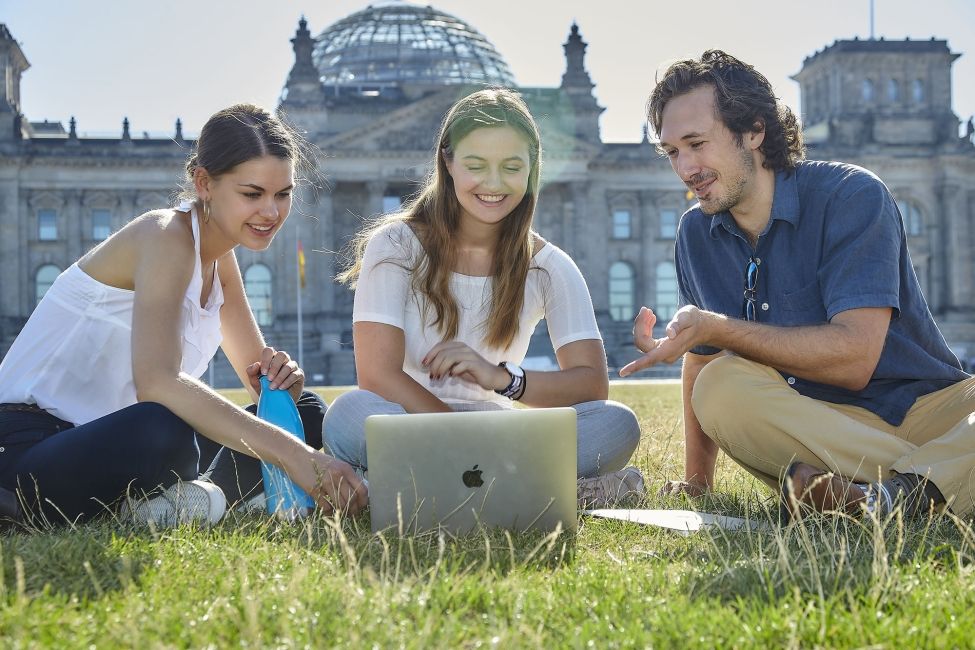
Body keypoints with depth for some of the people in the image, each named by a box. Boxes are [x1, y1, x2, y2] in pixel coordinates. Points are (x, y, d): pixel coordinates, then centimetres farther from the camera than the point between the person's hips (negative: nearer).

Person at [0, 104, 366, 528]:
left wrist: (282, 377, -13)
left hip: (113, 447, 9)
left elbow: (257, 374, 14)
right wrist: (291, 454, -41)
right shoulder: (165, 237, -17)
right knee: (164, 428, -41)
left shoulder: (219, 257, 11)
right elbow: (156, 380, -34)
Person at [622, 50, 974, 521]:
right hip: (809, 423, 4)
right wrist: (695, 481, 12)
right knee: (720, 387, -29)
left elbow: (853, 358, -21)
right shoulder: (695, 234, 8)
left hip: (926, 408, -4)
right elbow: (701, 365, 18)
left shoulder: (851, 196, -11)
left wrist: (716, 329, -23)